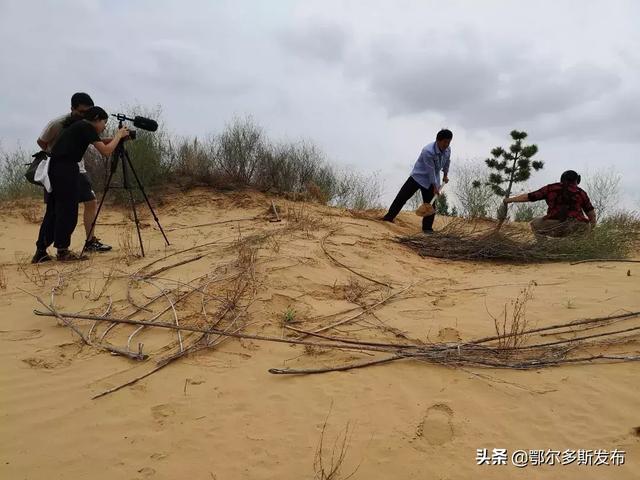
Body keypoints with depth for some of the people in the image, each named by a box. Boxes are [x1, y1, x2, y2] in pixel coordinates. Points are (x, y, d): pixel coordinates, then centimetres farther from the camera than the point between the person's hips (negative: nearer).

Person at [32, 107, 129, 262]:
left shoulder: (77, 126, 24)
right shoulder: (87, 127, -4)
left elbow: (100, 143, 31)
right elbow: (106, 151, -9)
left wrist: (118, 137, 23)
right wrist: (118, 135, 5)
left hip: (55, 167, 9)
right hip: (65, 169, -9)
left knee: (54, 210, 11)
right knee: (68, 210, -2)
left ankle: (41, 252, 13)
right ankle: (62, 251, 4)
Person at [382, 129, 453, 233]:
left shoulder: (448, 149, -9)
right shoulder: (428, 151, -30)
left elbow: (447, 161, 14)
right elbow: (431, 170, -25)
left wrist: (445, 175, 19)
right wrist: (435, 186, -19)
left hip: (432, 181, 5)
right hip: (418, 176, -5)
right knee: (402, 196, -6)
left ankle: (427, 227, 10)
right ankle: (389, 217, 5)